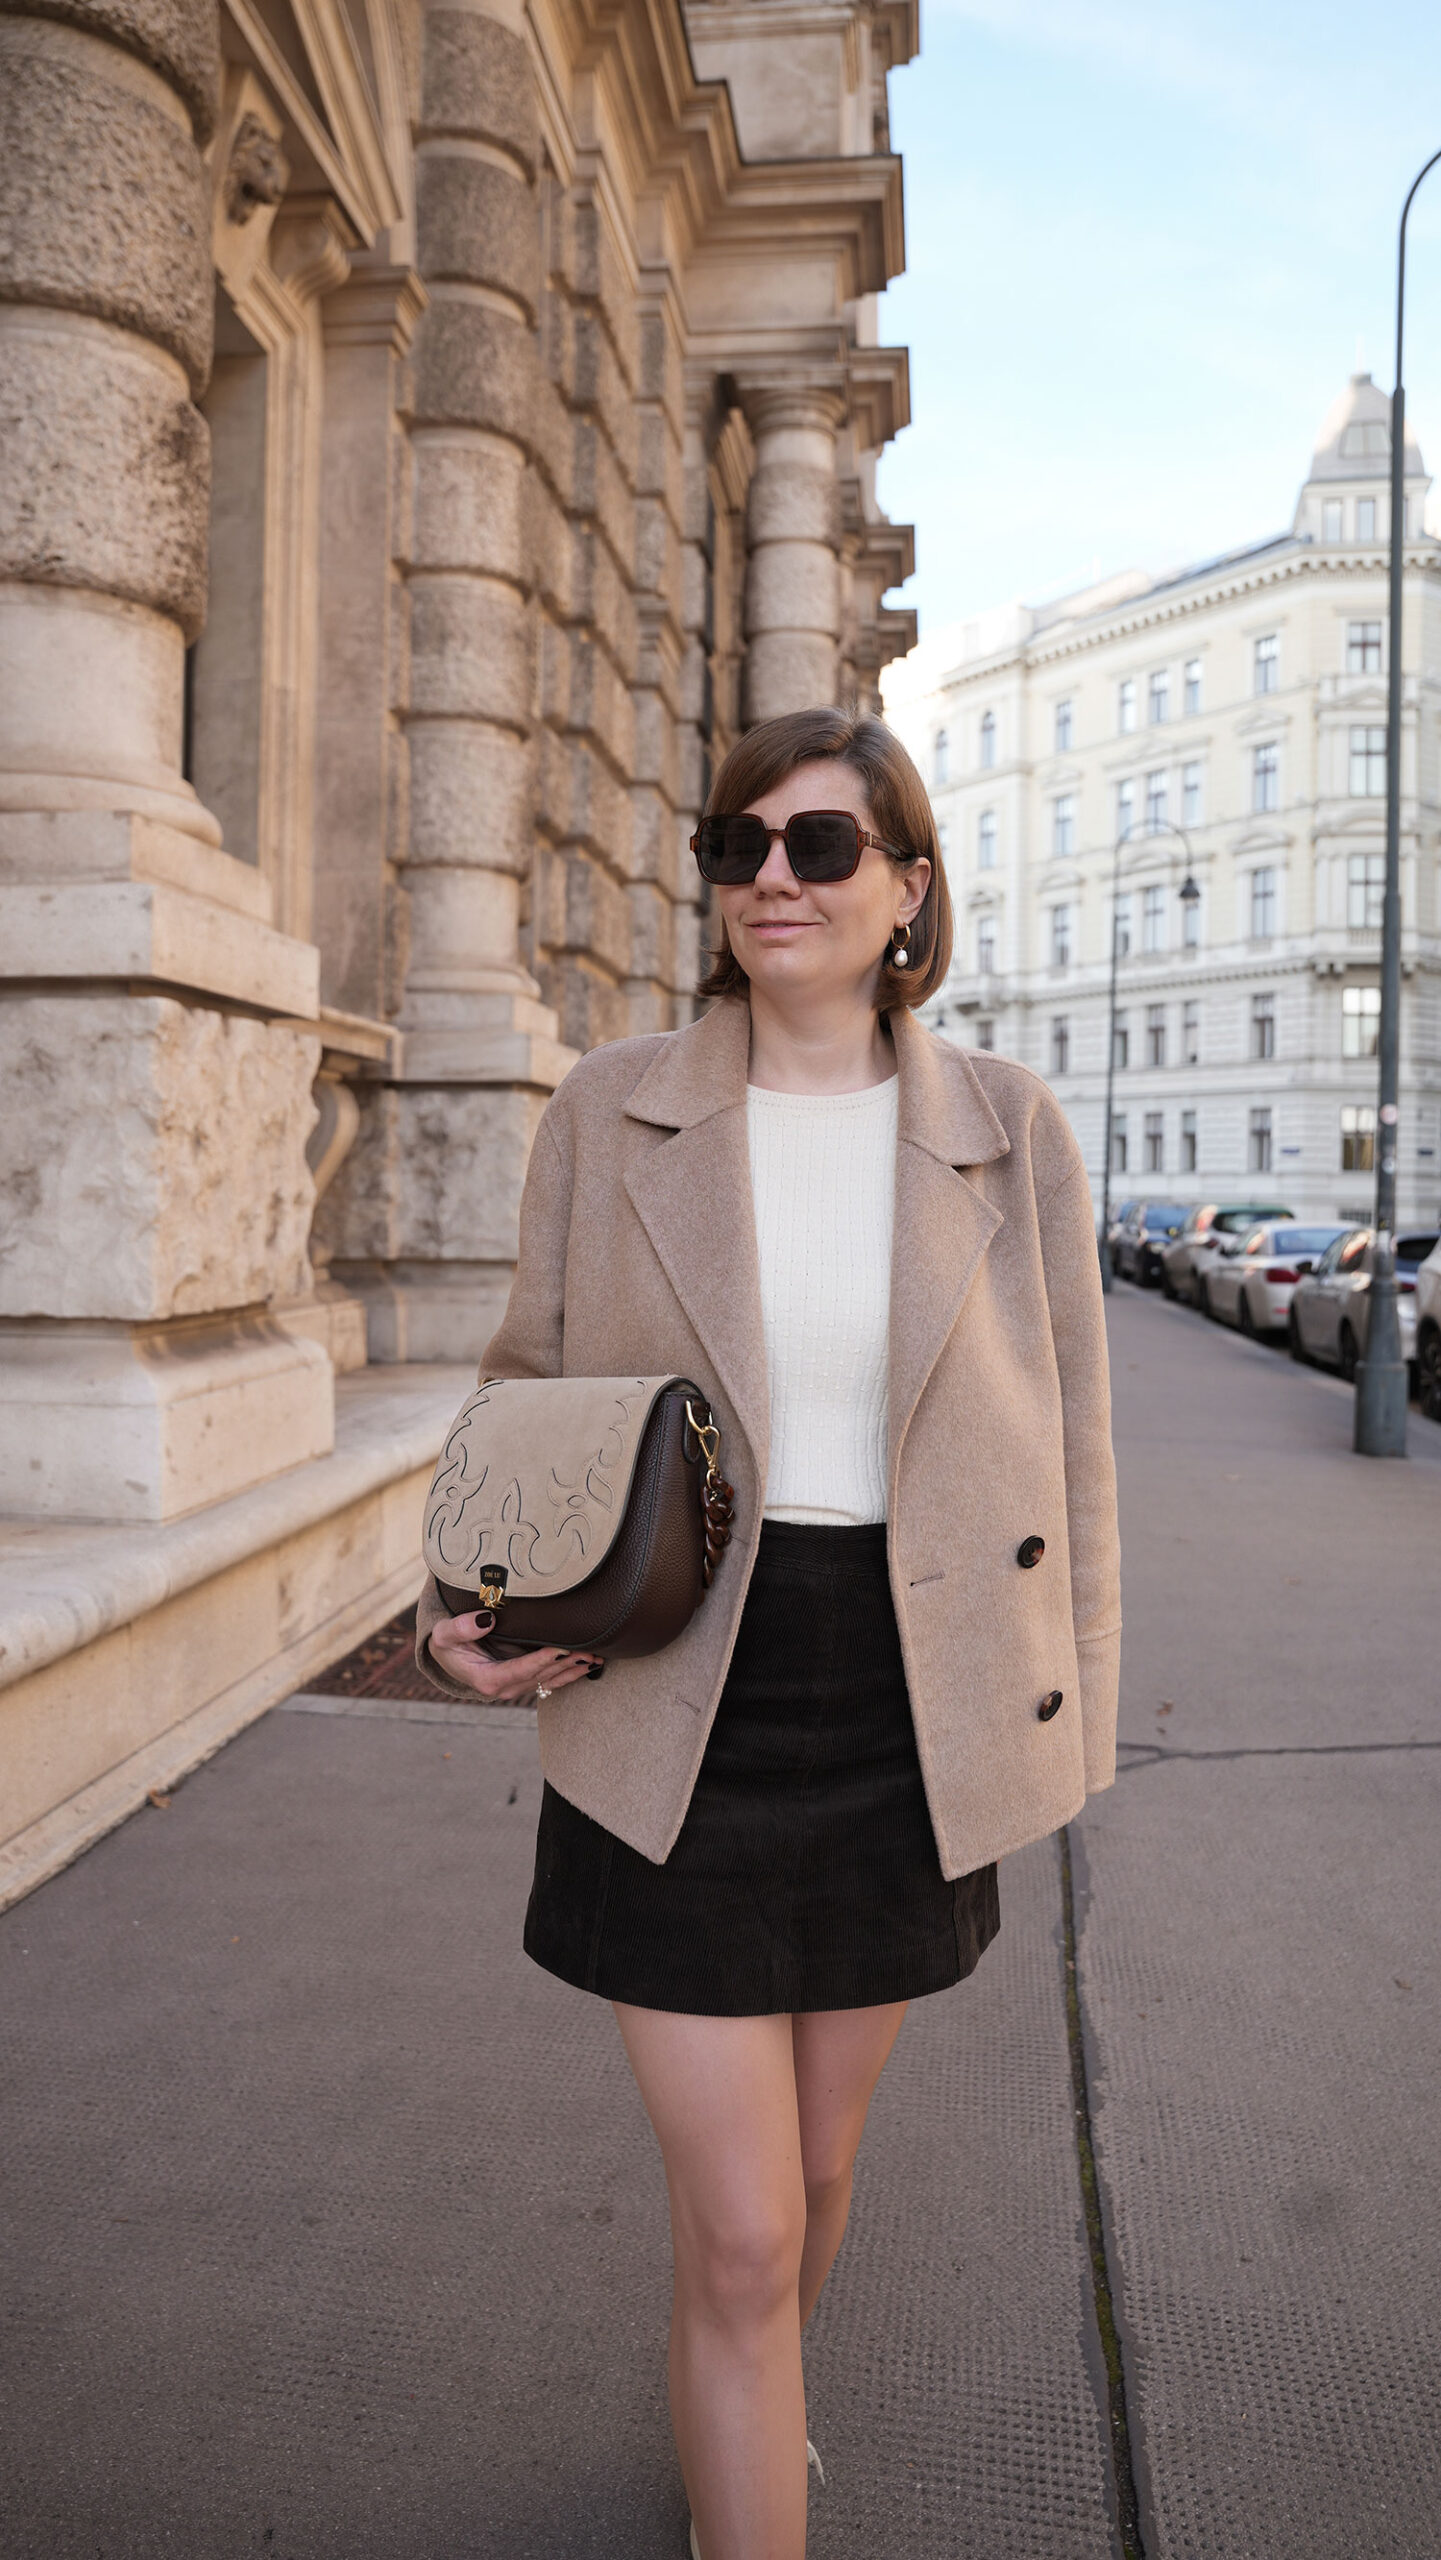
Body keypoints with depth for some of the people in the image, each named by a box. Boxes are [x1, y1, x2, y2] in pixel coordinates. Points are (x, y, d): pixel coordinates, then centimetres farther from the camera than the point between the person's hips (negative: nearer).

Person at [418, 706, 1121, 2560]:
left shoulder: (1008, 1130, -4)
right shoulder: (611, 1111, -6)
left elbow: (1065, 1436, 3)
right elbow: (532, 1382, 3)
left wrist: (1072, 1709, 6)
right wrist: (468, 1608, -14)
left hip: (904, 1728, 2)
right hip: (676, 1731, -2)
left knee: (814, 2166, 23)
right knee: (739, 2228, 3)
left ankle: (736, 2395, 57)